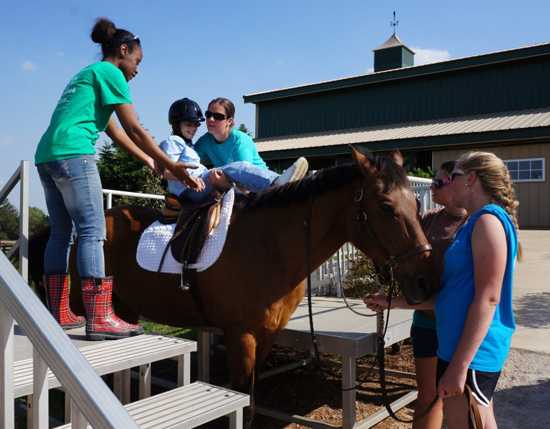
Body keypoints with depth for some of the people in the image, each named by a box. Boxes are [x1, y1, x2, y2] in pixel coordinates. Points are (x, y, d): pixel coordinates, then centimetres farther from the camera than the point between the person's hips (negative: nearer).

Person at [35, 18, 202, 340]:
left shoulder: (85, 74, 29)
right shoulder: (110, 72, 2)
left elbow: (115, 132, 28)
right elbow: (135, 129, -4)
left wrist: (151, 162, 30)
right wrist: (172, 166, -1)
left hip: (46, 156, 10)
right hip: (73, 154, -10)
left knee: (62, 232, 10)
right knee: (93, 231, -12)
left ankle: (59, 313, 14)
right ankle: (99, 318, -14)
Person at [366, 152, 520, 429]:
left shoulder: (488, 219, -13)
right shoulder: (476, 223, 15)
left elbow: (487, 298, -21)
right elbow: (450, 295, 17)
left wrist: (459, 366, -22)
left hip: (472, 352, -9)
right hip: (464, 348, 9)